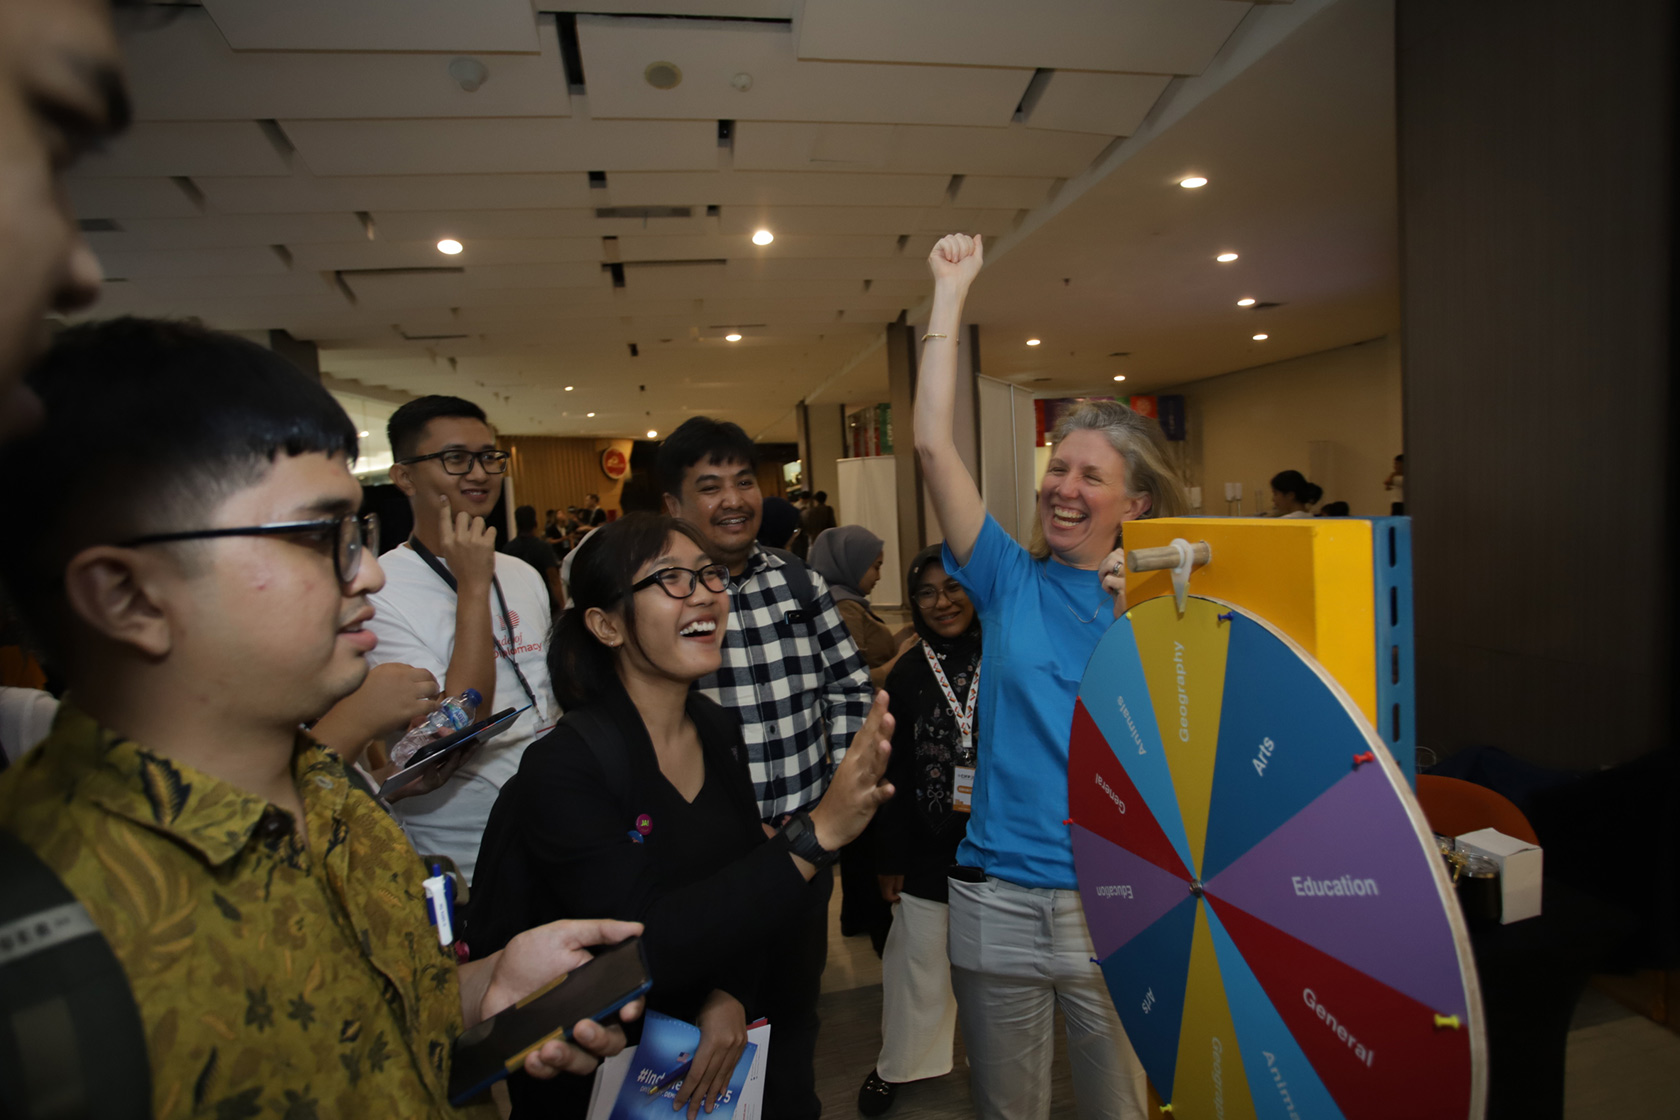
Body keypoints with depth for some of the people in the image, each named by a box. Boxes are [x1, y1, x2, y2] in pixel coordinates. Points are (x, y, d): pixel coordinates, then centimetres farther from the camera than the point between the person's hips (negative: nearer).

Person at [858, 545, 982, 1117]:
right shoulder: (908, 674, 0)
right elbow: (893, 773, 1)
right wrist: (890, 857, 2)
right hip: (928, 849, 1)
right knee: (918, 962, 13)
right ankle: (896, 1064, 37)